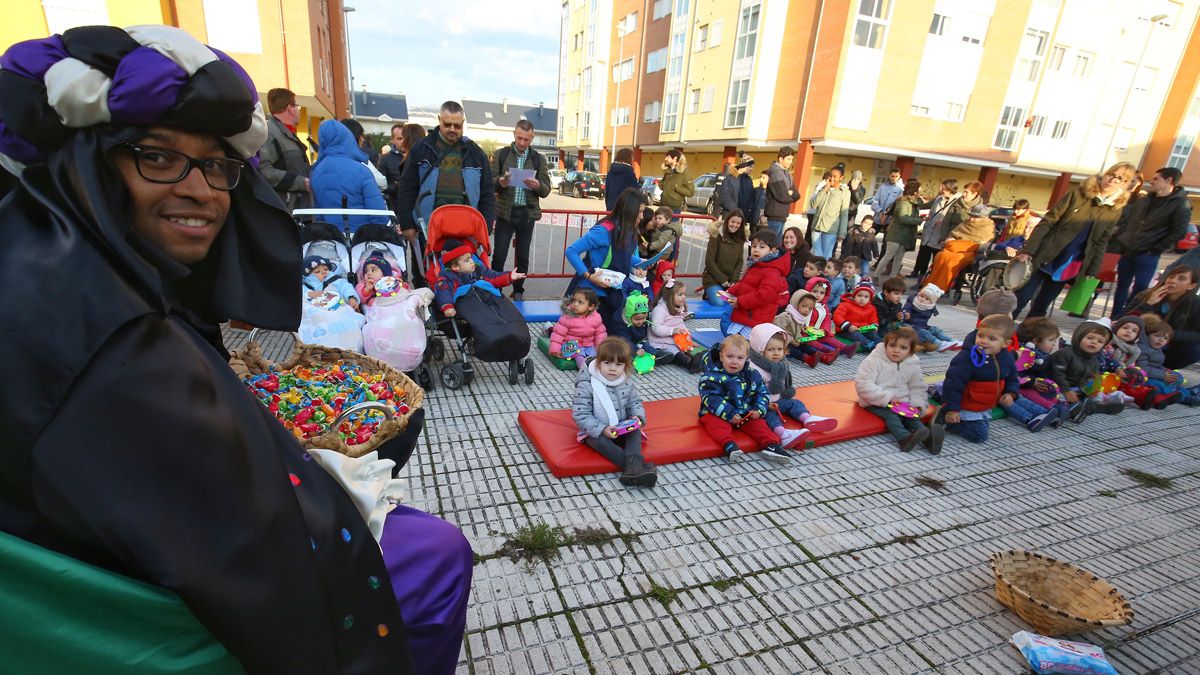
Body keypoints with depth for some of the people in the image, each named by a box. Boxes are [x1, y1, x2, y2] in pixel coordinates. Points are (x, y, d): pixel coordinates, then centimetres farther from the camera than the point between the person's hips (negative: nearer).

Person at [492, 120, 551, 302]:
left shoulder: (538, 159, 6)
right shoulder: (500, 154, 3)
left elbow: (546, 190, 3)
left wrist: (538, 185, -19)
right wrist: (500, 182, -23)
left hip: (527, 214, 1)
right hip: (505, 212, -1)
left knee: (522, 257, 9)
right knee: (499, 256, -2)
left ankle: (518, 291, 23)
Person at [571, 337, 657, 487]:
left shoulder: (627, 382, -2)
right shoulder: (586, 386, -18)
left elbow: (635, 402, 12)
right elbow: (580, 415, -20)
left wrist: (638, 417, -12)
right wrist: (602, 429, -29)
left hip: (622, 429, 4)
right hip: (595, 433, -4)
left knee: (636, 432, -22)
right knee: (600, 441, -33)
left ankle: (633, 467, -42)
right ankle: (637, 466, -41)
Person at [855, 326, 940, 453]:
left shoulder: (913, 366, 2)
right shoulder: (874, 361, -14)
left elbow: (917, 388, 12)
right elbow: (863, 384, -21)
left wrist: (917, 404, -9)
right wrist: (886, 398, -25)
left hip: (901, 402, 5)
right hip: (876, 404, -5)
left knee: (912, 416, -19)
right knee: (890, 415, -28)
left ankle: (928, 437, -40)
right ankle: (904, 438, -50)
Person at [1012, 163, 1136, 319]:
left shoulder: (1115, 211, 6)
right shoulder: (1078, 193, -2)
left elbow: (1101, 243, 10)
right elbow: (1047, 221, -6)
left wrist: (1092, 272, 3)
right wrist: (1028, 250, -15)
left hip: (1070, 269, 3)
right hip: (1043, 258, -3)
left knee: (1040, 307, 7)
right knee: (1020, 299, -6)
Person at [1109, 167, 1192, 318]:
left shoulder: (1180, 205, -5)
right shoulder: (1145, 200, 11)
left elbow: (1179, 232, -8)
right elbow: (1126, 218, 20)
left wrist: (1156, 249, -12)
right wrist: (1120, 238, 8)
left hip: (1148, 255, -5)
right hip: (1127, 250, 6)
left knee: (1139, 289, -4)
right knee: (1122, 285, 10)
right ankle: (1115, 318, 17)